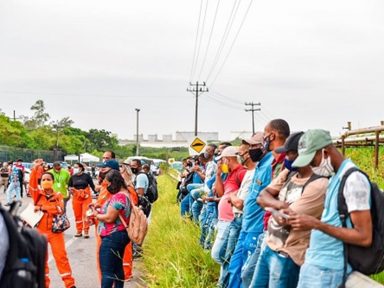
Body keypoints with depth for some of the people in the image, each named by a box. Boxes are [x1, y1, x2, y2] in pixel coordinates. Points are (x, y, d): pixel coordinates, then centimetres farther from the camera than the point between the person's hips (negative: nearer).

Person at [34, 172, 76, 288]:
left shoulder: (58, 195, 0)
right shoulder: (38, 194, 3)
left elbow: (59, 209, -18)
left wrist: (41, 207, -18)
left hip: (55, 231, -2)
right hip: (40, 231, 2)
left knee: (61, 256, -1)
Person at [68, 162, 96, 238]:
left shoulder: (86, 176, -5)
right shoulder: (72, 177, 4)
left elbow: (92, 185, -3)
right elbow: (69, 186, 13)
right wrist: (70, 189, -7)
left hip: (86, 197, -3)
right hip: (76, 197, 3)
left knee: (86, 214, -5)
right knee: (77, 215, 7)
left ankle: (86, 231, 3)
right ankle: (79, 231, 18)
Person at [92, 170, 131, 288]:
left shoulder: (118, 196, -22)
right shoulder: (125, 194, 12)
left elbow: (109, 218, -24)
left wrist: (96, 214, -7)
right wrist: (100, 210, 5)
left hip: (112, 237, -11)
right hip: (120, 235, 11)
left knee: (107, 270, -5)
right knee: (117, 267, 17)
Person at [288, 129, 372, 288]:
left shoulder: (354, 179, -17)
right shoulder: (335, 176, 11)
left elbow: (365, 237, -20)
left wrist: (316, 224, -22)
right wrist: (305, 219, 1)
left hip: (327, 268, -8)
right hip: (313, 261, 8)